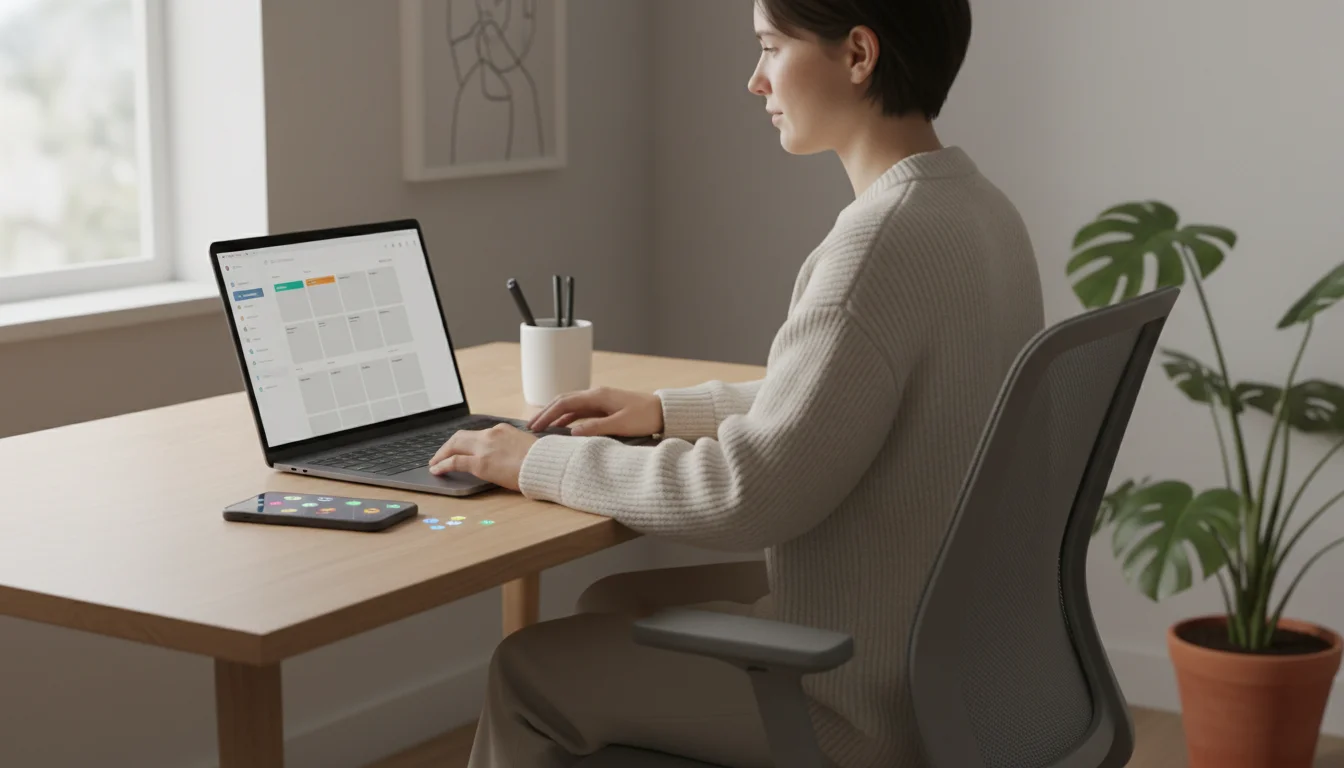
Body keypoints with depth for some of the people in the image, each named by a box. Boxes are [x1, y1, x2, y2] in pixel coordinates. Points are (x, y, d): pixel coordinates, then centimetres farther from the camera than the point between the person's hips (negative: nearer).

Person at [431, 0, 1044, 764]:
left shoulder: (886, 241, -26)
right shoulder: (981, 211, 4)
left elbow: (751, 493, -25)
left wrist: (540, 461, -13)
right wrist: (669, 410, 14)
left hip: (869, 693, -9)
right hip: (943, 649, 9)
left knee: (532, 670, 6)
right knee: (615, 604, 22)